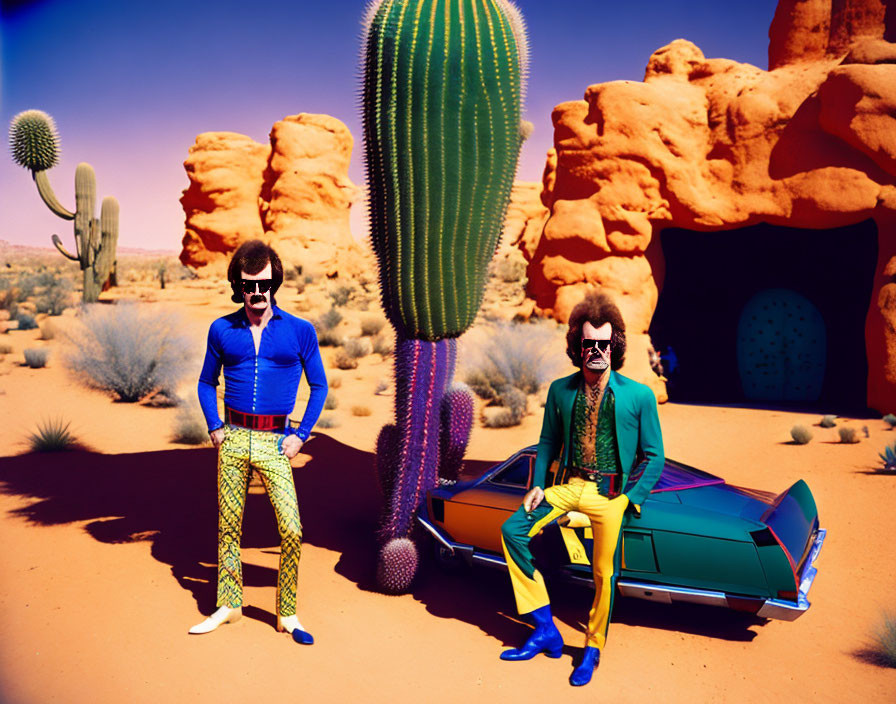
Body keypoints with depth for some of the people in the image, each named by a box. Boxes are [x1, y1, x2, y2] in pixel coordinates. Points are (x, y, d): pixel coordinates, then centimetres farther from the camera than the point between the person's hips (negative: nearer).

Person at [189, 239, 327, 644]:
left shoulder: (300, 331, 1)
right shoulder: (222, 330, 6)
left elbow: (319, 386, 9)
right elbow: (206, 383, 19)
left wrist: (300, 436, 0)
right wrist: (215, 428, 5)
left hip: (274, 443, -2)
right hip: (233, 440, 2)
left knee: (291, 530, -9)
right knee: (227, 525, 9)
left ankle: (288, 615, 7)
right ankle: (229, 604, 26)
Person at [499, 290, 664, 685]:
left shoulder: (639, 396, -7)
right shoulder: (561, 390, 3)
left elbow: (653, 457, -1)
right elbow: (548, 442, 14)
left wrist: (628, 500, -9)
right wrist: (538, 485, 3)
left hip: (611, 494, -3)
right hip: (568, 486, 4)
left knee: (604, 575, -1)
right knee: (513, 530, -11)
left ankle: (593, 649, 27)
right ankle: (546, 630, -1)